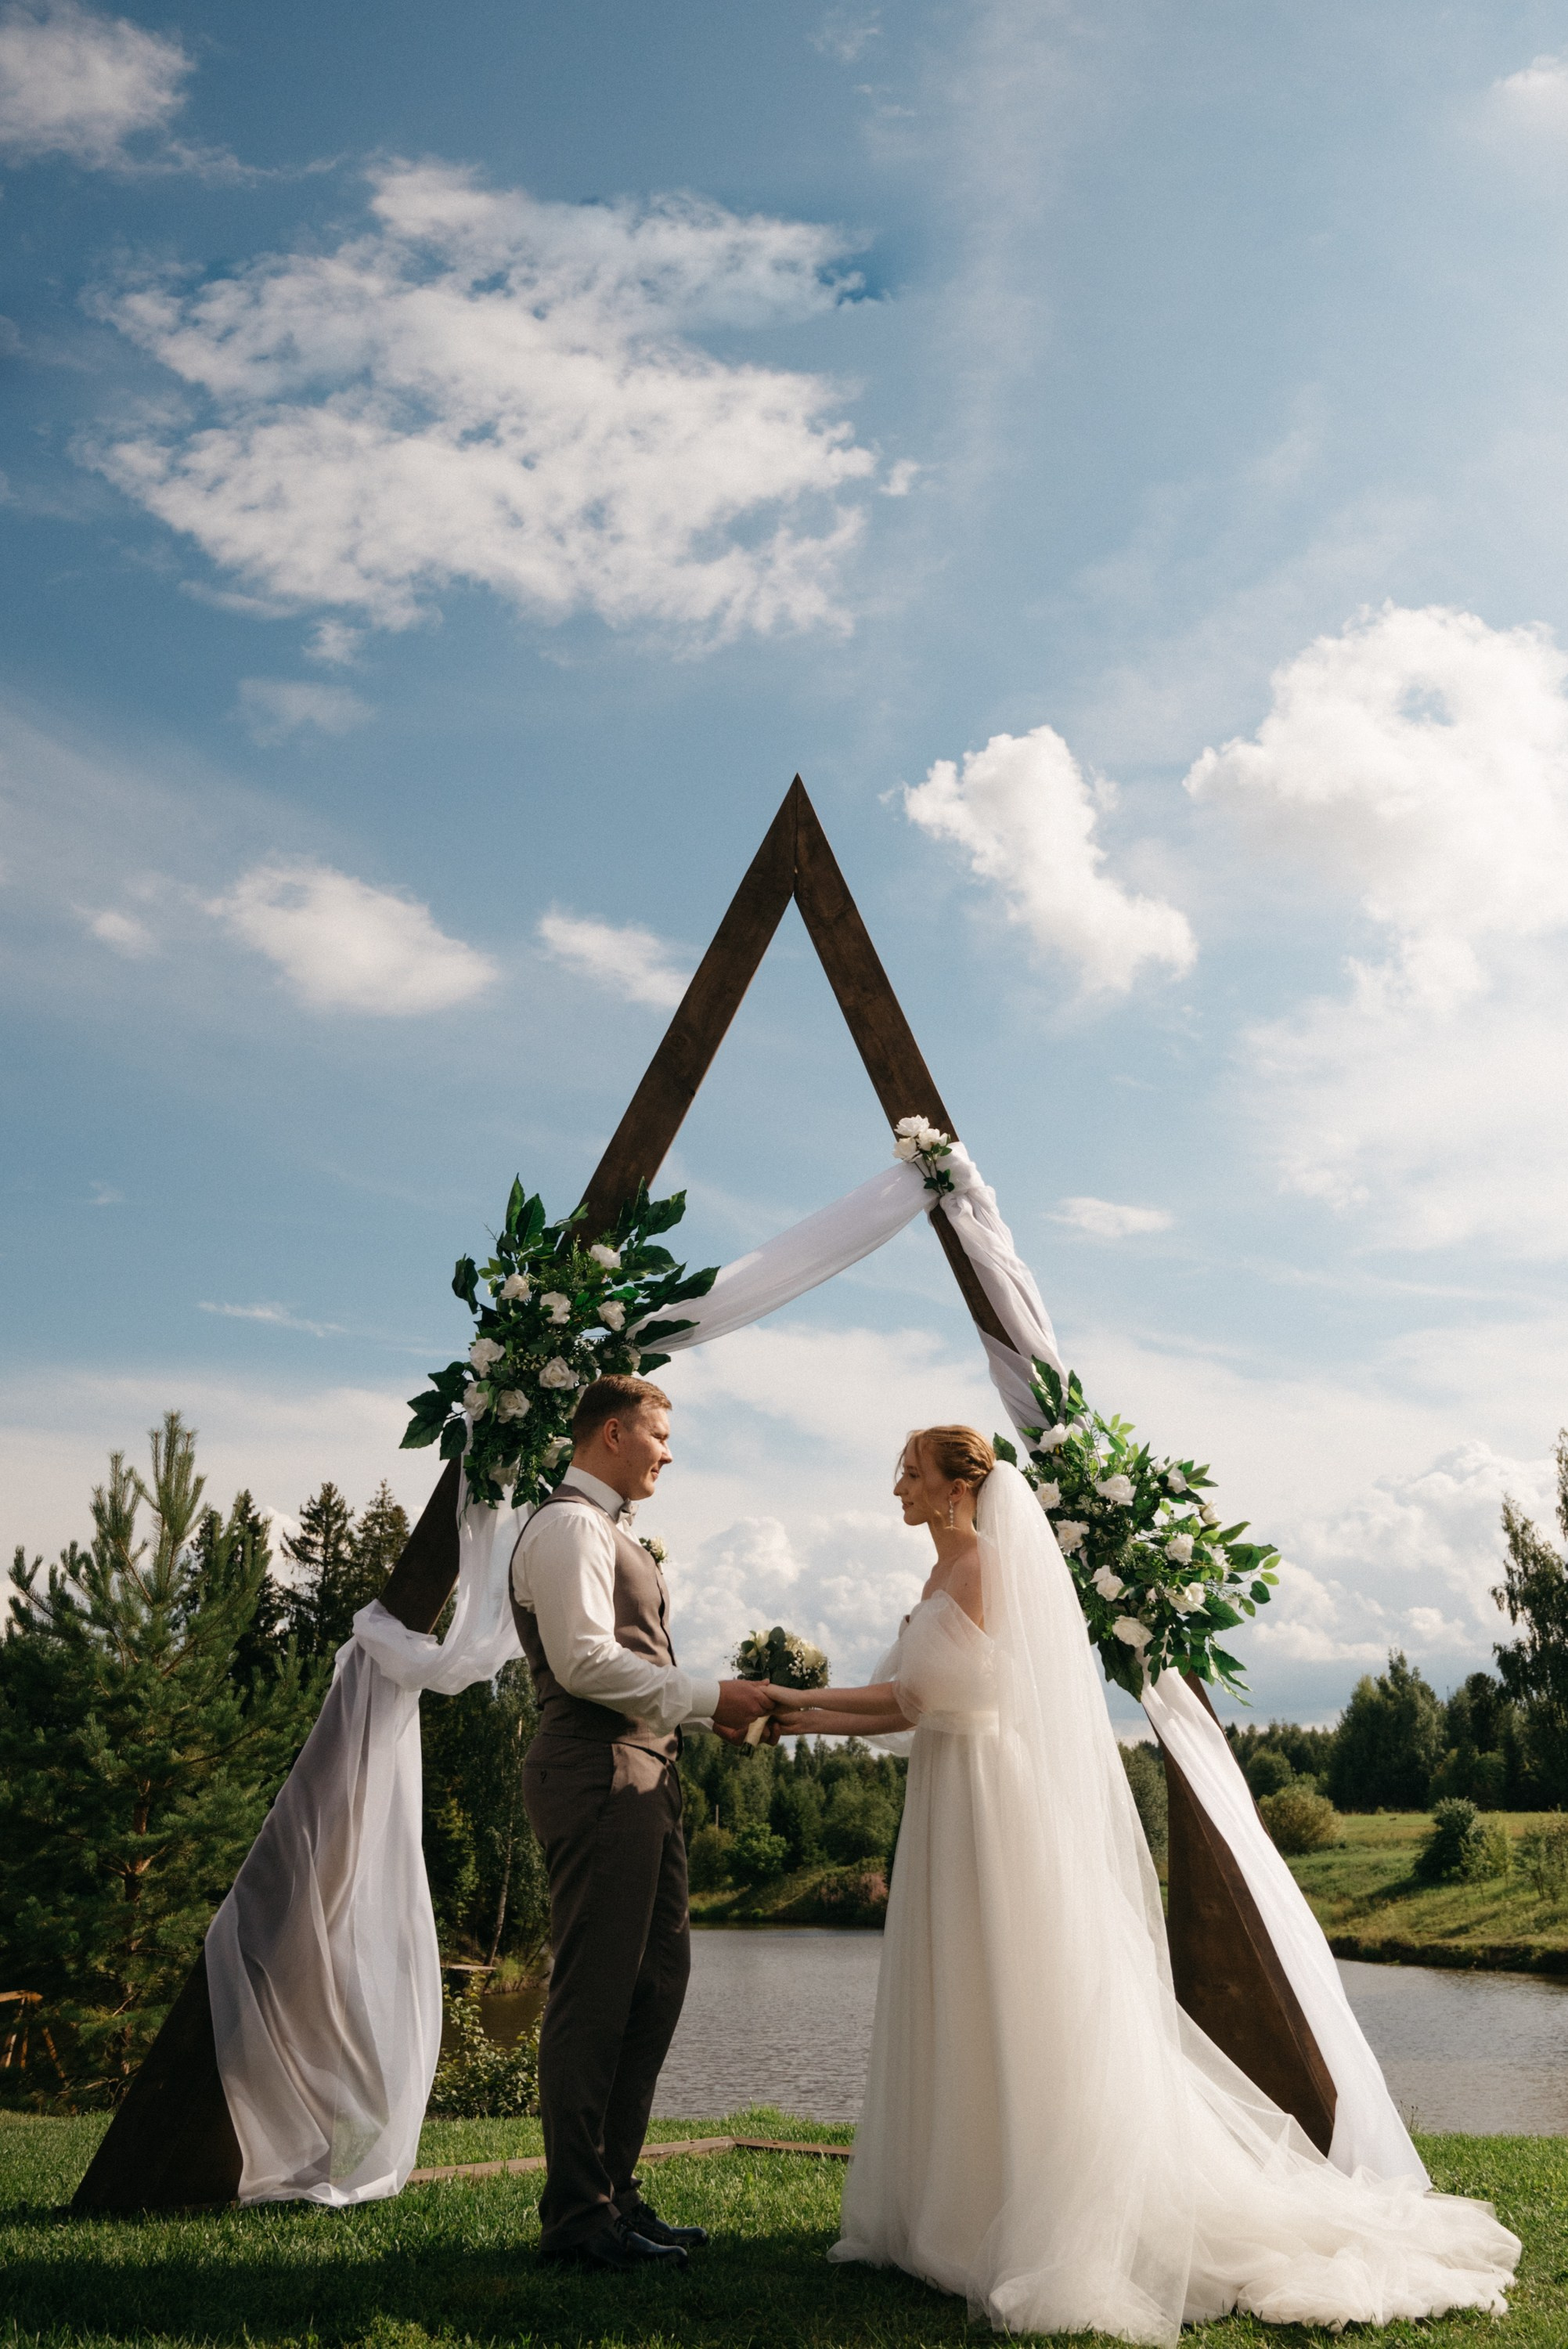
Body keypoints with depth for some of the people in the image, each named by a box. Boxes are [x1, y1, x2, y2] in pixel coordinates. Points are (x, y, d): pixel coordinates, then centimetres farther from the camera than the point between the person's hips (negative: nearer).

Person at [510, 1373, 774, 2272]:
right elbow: (585, 1661, -21)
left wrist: (714, 1707, 10)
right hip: (598, 1775, -11)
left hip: (640, 1777, 11)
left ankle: (613, 2192, 24)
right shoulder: (569, 1525, -10)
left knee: (655, 1986, 14)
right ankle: (577, 2214, 6)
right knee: (594, 1996, -3)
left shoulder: (612, 1532, 22)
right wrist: (706, 1697, -16)